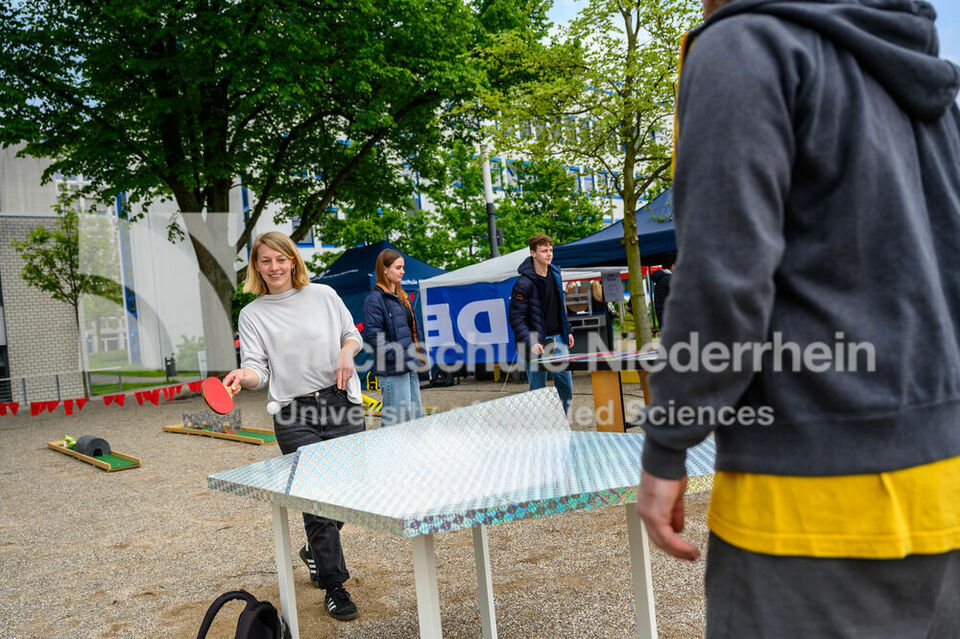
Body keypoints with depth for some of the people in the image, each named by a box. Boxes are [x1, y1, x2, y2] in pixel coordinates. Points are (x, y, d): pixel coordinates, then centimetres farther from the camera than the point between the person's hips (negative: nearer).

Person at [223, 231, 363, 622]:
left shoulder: (324, 295, 8)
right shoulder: (252, 315, 5)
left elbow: (352, 334, 16)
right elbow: (258, 369, -3)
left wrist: (347, 352, -5)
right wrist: (243, 377, -25)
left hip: (342, 404, 2)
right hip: (295, 417, -2)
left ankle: (315, 551, 39)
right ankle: (334, 588, 10)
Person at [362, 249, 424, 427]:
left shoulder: (401, 297, 17)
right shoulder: (375, 299, -10)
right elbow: (373, 336, -17)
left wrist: (417, 355, 11)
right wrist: (403, 356, -19)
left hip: (410, 367, 9)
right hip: (392, 371, -9)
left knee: (416, 417, 14)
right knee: (396, 422, -6)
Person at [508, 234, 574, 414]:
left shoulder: (555, 274, 9)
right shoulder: (524, 283, -14)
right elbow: (515, 318, -14)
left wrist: (567, 331, 18)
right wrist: (531, 343, -22)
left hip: (558, 339, 7)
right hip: (537, 342, -7)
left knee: (565, 385, 9)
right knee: (538, 390, 1)